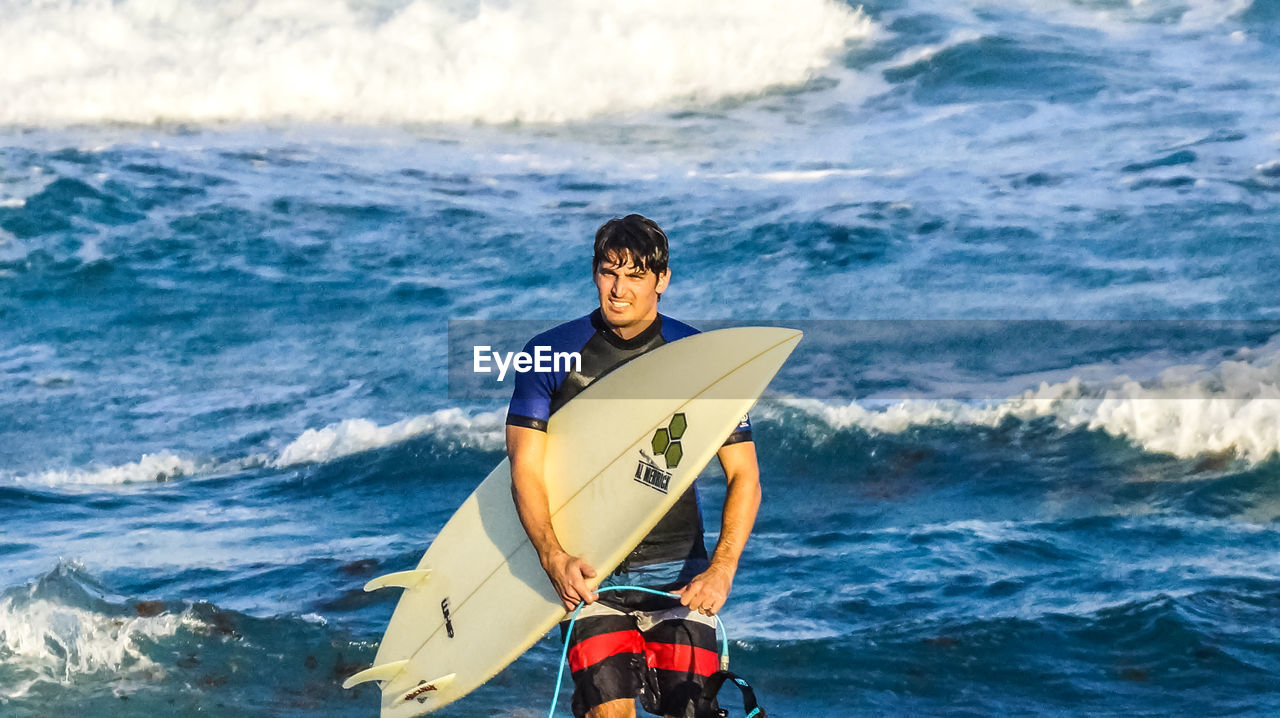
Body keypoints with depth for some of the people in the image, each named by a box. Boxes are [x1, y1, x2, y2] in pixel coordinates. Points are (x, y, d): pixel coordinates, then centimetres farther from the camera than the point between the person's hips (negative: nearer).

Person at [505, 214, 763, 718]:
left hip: (676, 568, 0)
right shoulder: (551, 355, 1)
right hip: (586, 572, 0)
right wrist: (555, 558, -20)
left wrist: (721, 571, -14)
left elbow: (744, 476, 2)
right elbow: (526, 470, -3)